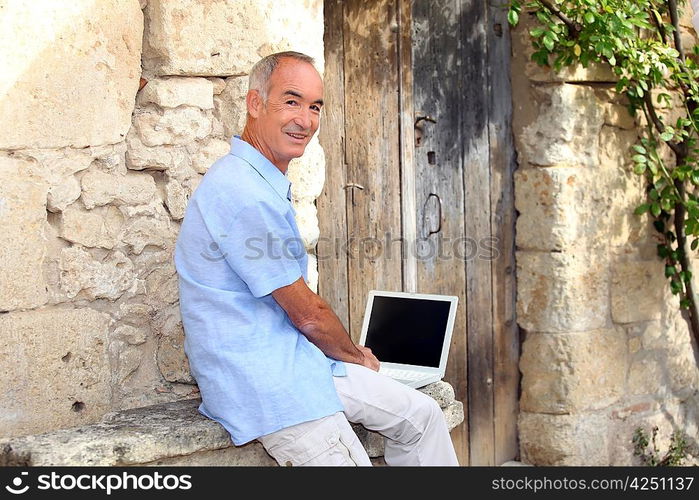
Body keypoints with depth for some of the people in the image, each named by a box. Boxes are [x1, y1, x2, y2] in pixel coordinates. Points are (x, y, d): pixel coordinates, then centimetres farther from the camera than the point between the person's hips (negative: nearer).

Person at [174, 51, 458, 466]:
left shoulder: (266, 183, 14)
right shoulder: (245, 193, -22)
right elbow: (306, 314, -16)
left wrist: (351, 354, 12)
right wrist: (358, 356, 2)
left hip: (297, 356, 11)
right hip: (262, 381, -11)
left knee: (422, 416, 11)